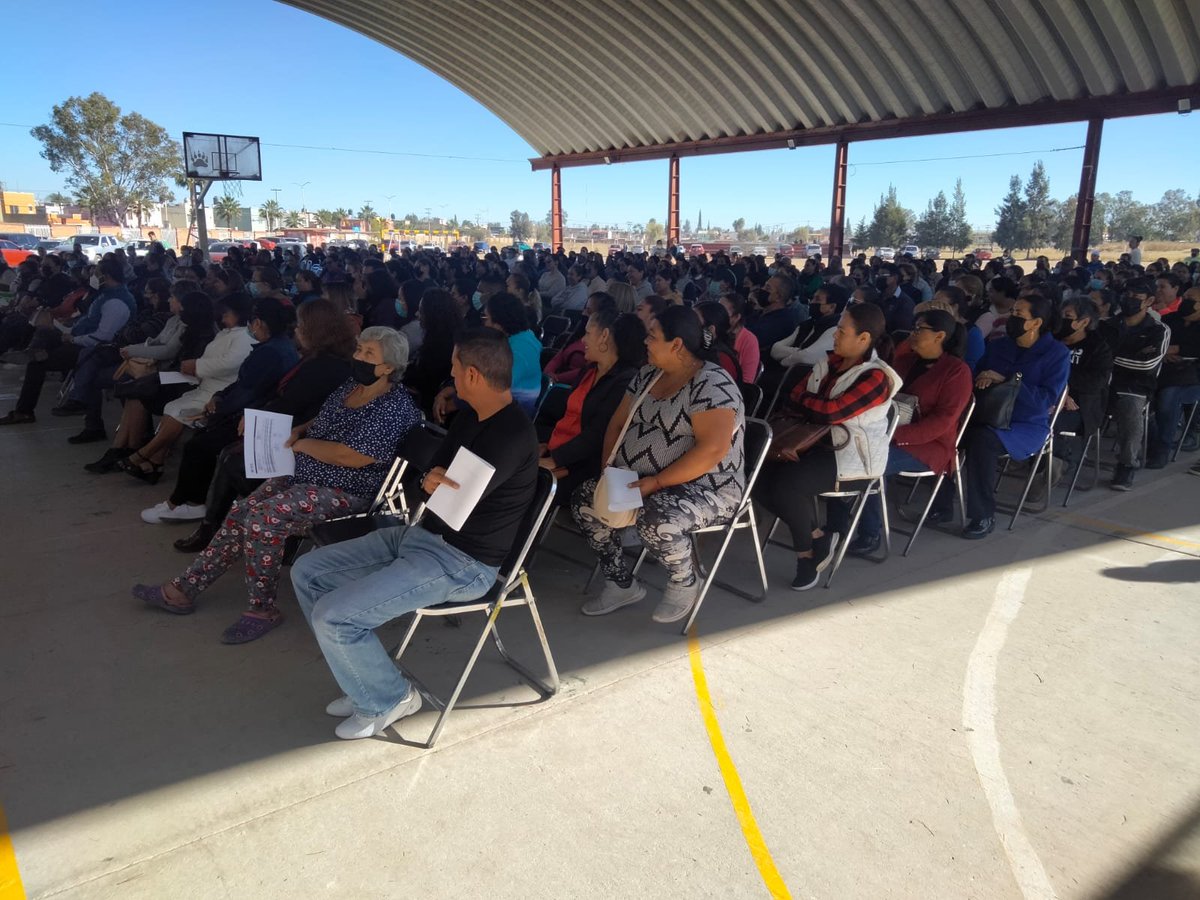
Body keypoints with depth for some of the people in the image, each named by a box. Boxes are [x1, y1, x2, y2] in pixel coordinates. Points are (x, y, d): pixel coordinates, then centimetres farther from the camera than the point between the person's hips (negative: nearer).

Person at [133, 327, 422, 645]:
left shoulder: (393, 407, -19)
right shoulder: (348, 388, 10)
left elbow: (351, 457, -26)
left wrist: (303, 444, -12)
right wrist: (299, 430, 7)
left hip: (343, 492, -9)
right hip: (301, 475, 9)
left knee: (262, 519, -24)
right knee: (240, 514, -1)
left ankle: (263, 609, -7)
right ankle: (185, 587, 9)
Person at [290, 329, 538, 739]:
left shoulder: (512, 436, -22)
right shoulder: (470, 416, 8)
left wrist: (435, 483, -1)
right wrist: (431, 481, -10)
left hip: (461, 565, -10)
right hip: (421, 535, 10)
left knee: (332, 615, -19)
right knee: (306, 572, 8)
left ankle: (388, 699, 7)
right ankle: (367, 680, 16)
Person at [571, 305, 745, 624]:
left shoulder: (711, 384, -19)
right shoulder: (648, 375, 7)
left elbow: (713, 449, -29)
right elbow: (617, 423, 11)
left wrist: (655, 483, -28)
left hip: (706, 487, -8)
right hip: (643, 480, 9)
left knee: (656, 520, -36)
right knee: (585, 499, -5)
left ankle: (685, 583, -4)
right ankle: (622, 584, 7)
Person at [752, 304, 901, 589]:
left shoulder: (876, 377, -14)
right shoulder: (830, 362, 9)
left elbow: (830, 412, -24)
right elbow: (795, 402, 6)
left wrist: (802, 399, -5)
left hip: (853, 457, -8)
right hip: (817, 444, 8)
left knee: (787, 483, -30)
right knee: (761, 477, -14)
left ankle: (806, 553, -4)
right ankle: (818, 536, 1)